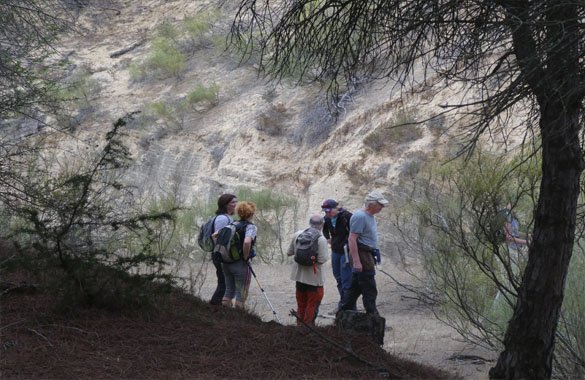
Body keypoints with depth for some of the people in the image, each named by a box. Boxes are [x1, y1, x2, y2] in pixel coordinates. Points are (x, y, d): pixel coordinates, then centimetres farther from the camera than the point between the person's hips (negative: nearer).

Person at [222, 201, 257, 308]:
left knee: (229, 290, 18)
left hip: (226, 263, 6)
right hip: (241, 265, -6)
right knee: (241, 294, 5)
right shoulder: (251, 227, -11)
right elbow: (247, 242, -30)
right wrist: (246, 257, -15)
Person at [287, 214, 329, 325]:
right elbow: (322, 260, -21)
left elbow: (289, 253, 7)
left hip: (299, 276, 5)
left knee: (301, 304, 19)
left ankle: (299, 324, 27)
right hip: (314, 278, -5)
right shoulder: (321, 239, -17)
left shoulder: (297, 234, -1)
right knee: (312, 305, 8)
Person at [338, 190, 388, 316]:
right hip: (362, 255, -10)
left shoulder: (369, 216, 15)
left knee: (355, 287, 14)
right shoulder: (360, 216, -17)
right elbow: (352, 239, -22)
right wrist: (356, 261, -26)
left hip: (367, 255, 10)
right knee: (369, 290, -6)